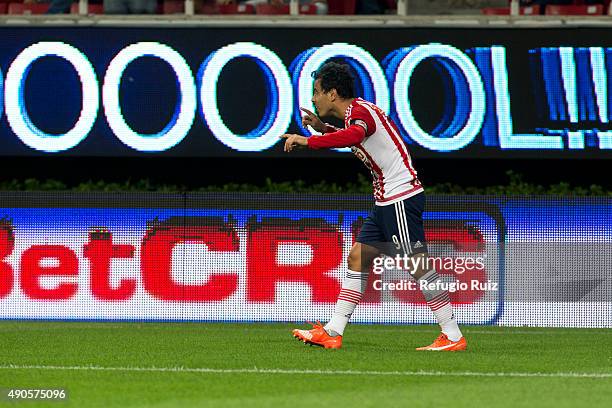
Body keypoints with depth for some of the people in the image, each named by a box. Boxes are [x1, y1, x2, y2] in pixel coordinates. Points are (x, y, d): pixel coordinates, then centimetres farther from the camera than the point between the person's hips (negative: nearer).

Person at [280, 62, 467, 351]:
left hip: (402, 198, -10)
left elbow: (353, 136, -39)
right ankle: (332, 333, 10)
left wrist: (307, 140, -35)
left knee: (417, 265, -9)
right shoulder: (356, 112, 15)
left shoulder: (359, 111, -14)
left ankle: (453, 337, -7)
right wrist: (322, 128, 22)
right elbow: (354, 139, 38)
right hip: (387, 200, 10)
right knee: (358, 258, 9)